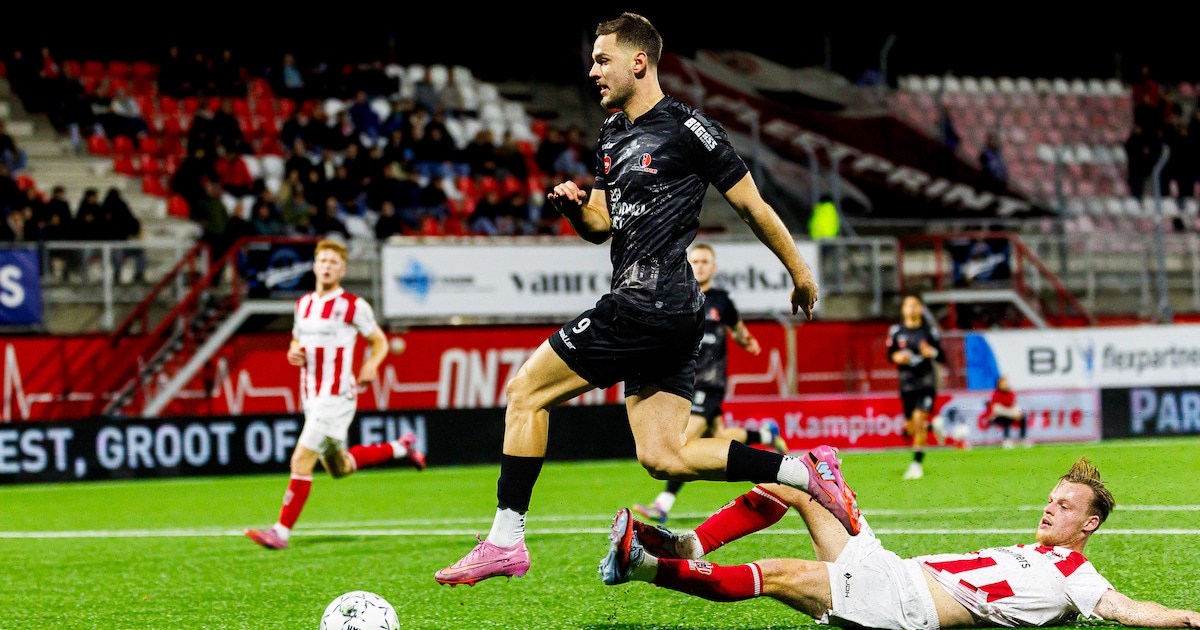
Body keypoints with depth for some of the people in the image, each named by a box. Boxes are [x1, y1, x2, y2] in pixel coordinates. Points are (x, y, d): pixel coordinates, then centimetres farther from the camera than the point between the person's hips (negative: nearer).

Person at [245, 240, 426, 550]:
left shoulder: (354, 306, -8)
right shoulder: (303, 304, 10)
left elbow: (380, 341, 2)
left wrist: (371, 365, -18)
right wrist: (293, 353, 0)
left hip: (337, 395, -8)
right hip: (311, 396, 8)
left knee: (301, 461, -13)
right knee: (339, 467, 18)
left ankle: (282, 531, -7)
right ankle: (400, 447, 38)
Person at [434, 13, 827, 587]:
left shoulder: (687, 127, -7)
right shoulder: (612, 136, 18)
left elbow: (752, 206, -1)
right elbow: (601, 226, 23)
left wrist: (801, 274, 5)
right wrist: (574, 207, 0)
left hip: (648, 301, -9)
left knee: (526, 391, -5)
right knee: (662, 456, 4)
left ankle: (505, 541, -4)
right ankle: (800, 471, 2)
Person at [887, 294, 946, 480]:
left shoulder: (929, 331, -1)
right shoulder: (896, 331, 4)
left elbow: (942, 358, 3)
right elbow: (890, 354, 13)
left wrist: (933, 353, -18)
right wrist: (897, 357, -10)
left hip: (926, 382, -3)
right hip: (906, 383, 3)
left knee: (919, 418, -19)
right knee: (912, 428, 6)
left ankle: (917, 463, -13)